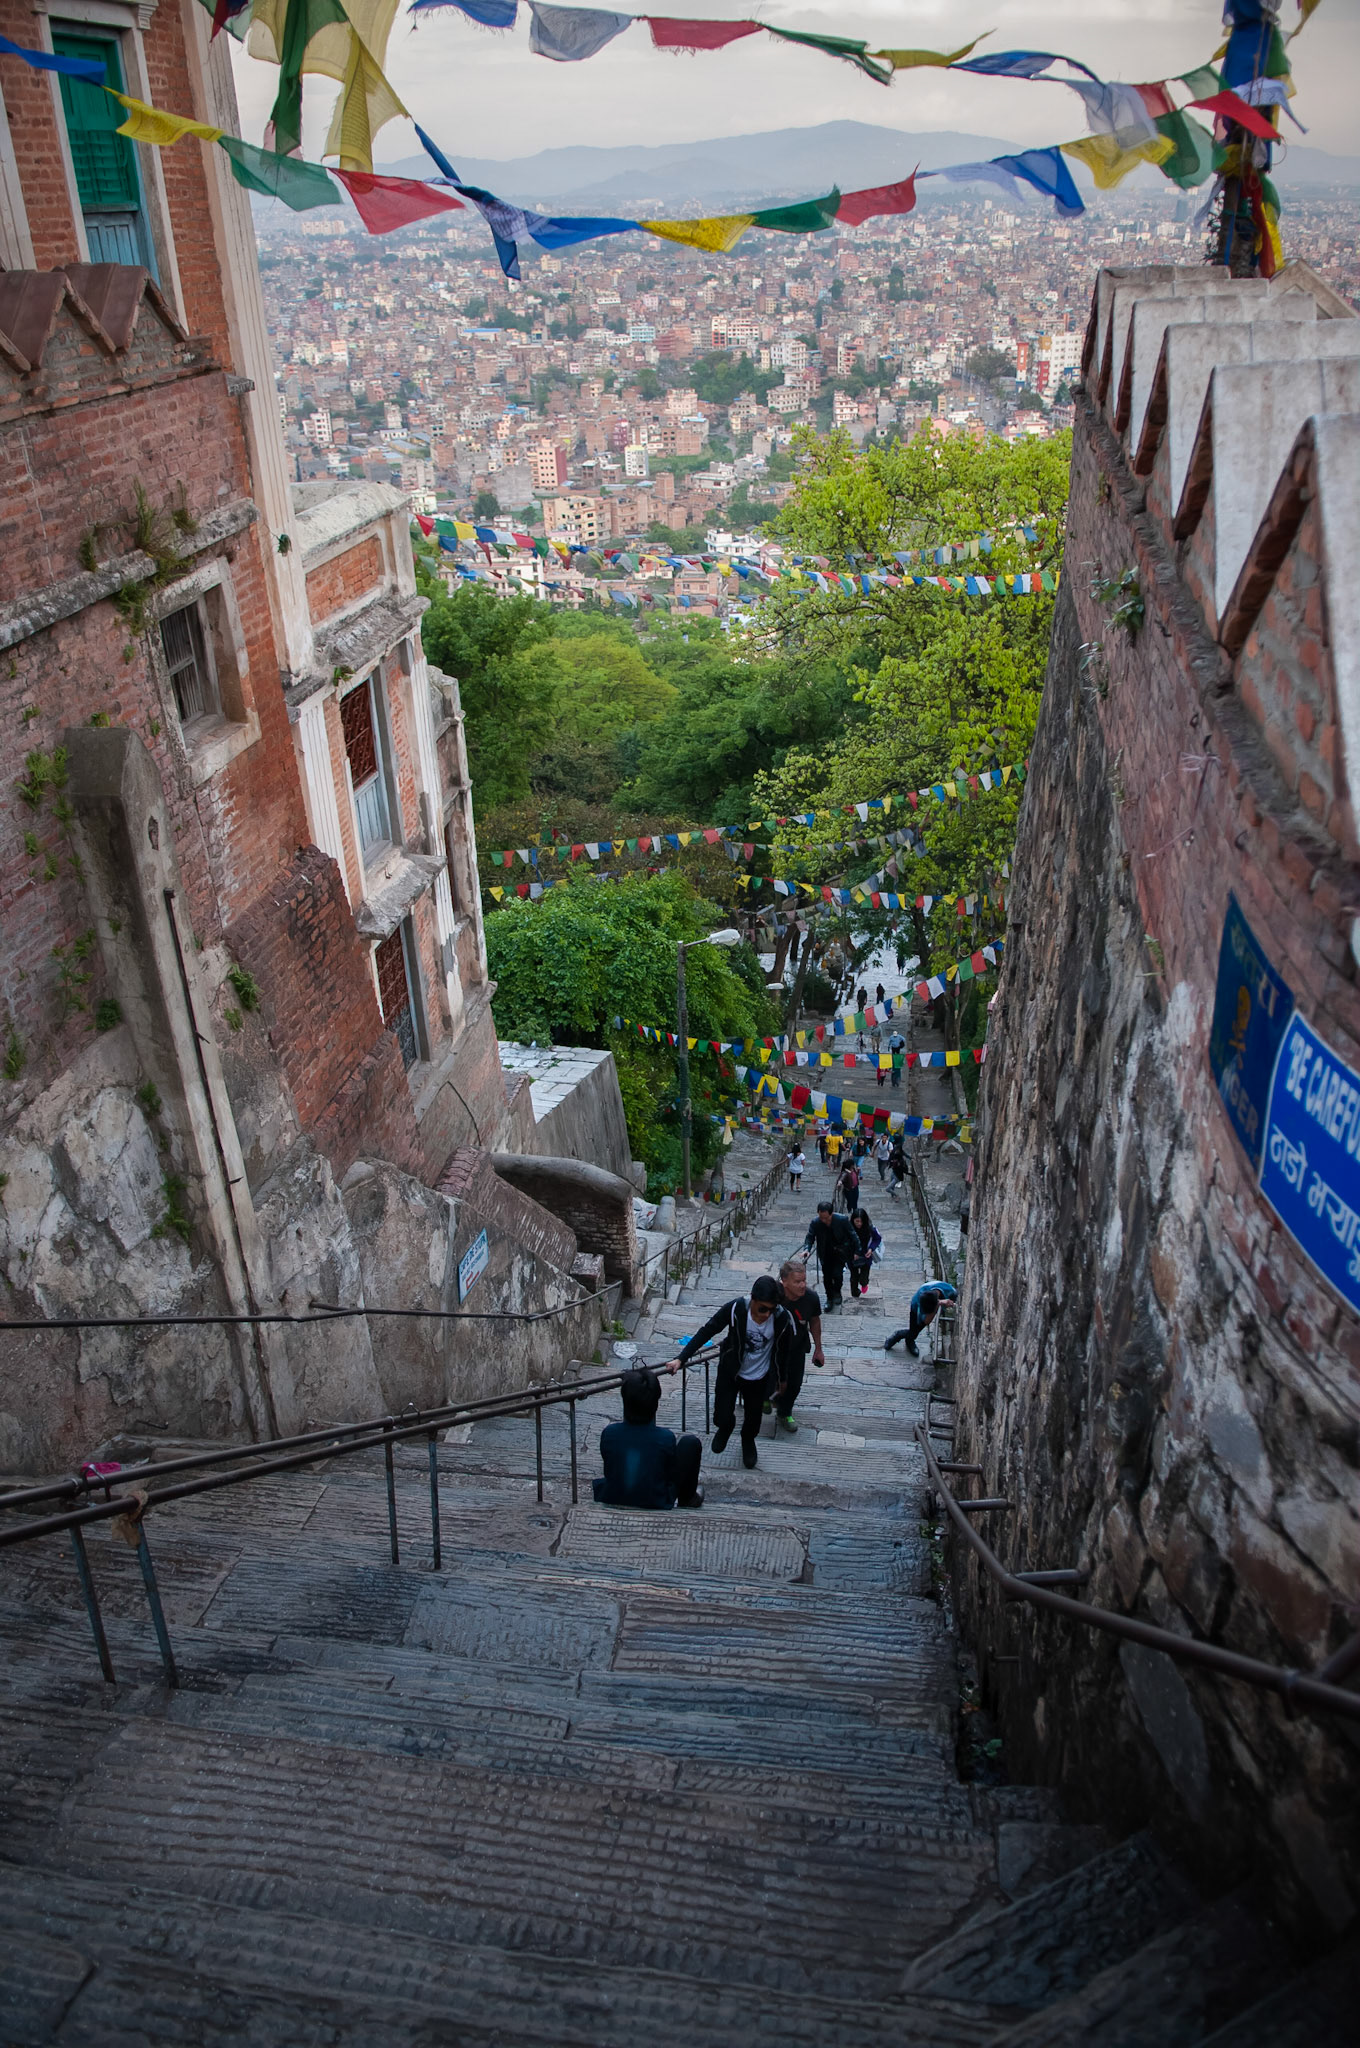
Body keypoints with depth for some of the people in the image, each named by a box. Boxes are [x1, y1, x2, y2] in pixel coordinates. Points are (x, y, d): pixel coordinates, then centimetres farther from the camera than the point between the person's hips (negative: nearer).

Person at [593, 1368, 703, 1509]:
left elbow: (608, 1472, 3)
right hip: (656, 1506, -3)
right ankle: (687, 1499, 27)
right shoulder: (665, 1438, -19)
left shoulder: (609, 1433, -14)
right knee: (691, 1443, 7)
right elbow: (672, 1476, -2)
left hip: (612, 1503, 3)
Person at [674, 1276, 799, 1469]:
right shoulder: (735, 1309, -31)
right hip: (730, 1373, -1)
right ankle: (725, 1428, 42)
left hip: (758, 1378, 1)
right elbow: (707, 1331, -20)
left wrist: (783, 1378, 8)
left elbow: (786, 1350, -7)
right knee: (722, 1417, 2)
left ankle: (748, 1441, 55)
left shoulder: (783, 1319, -27)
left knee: (753, 1418, 17)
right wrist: (681, 1358, -24)